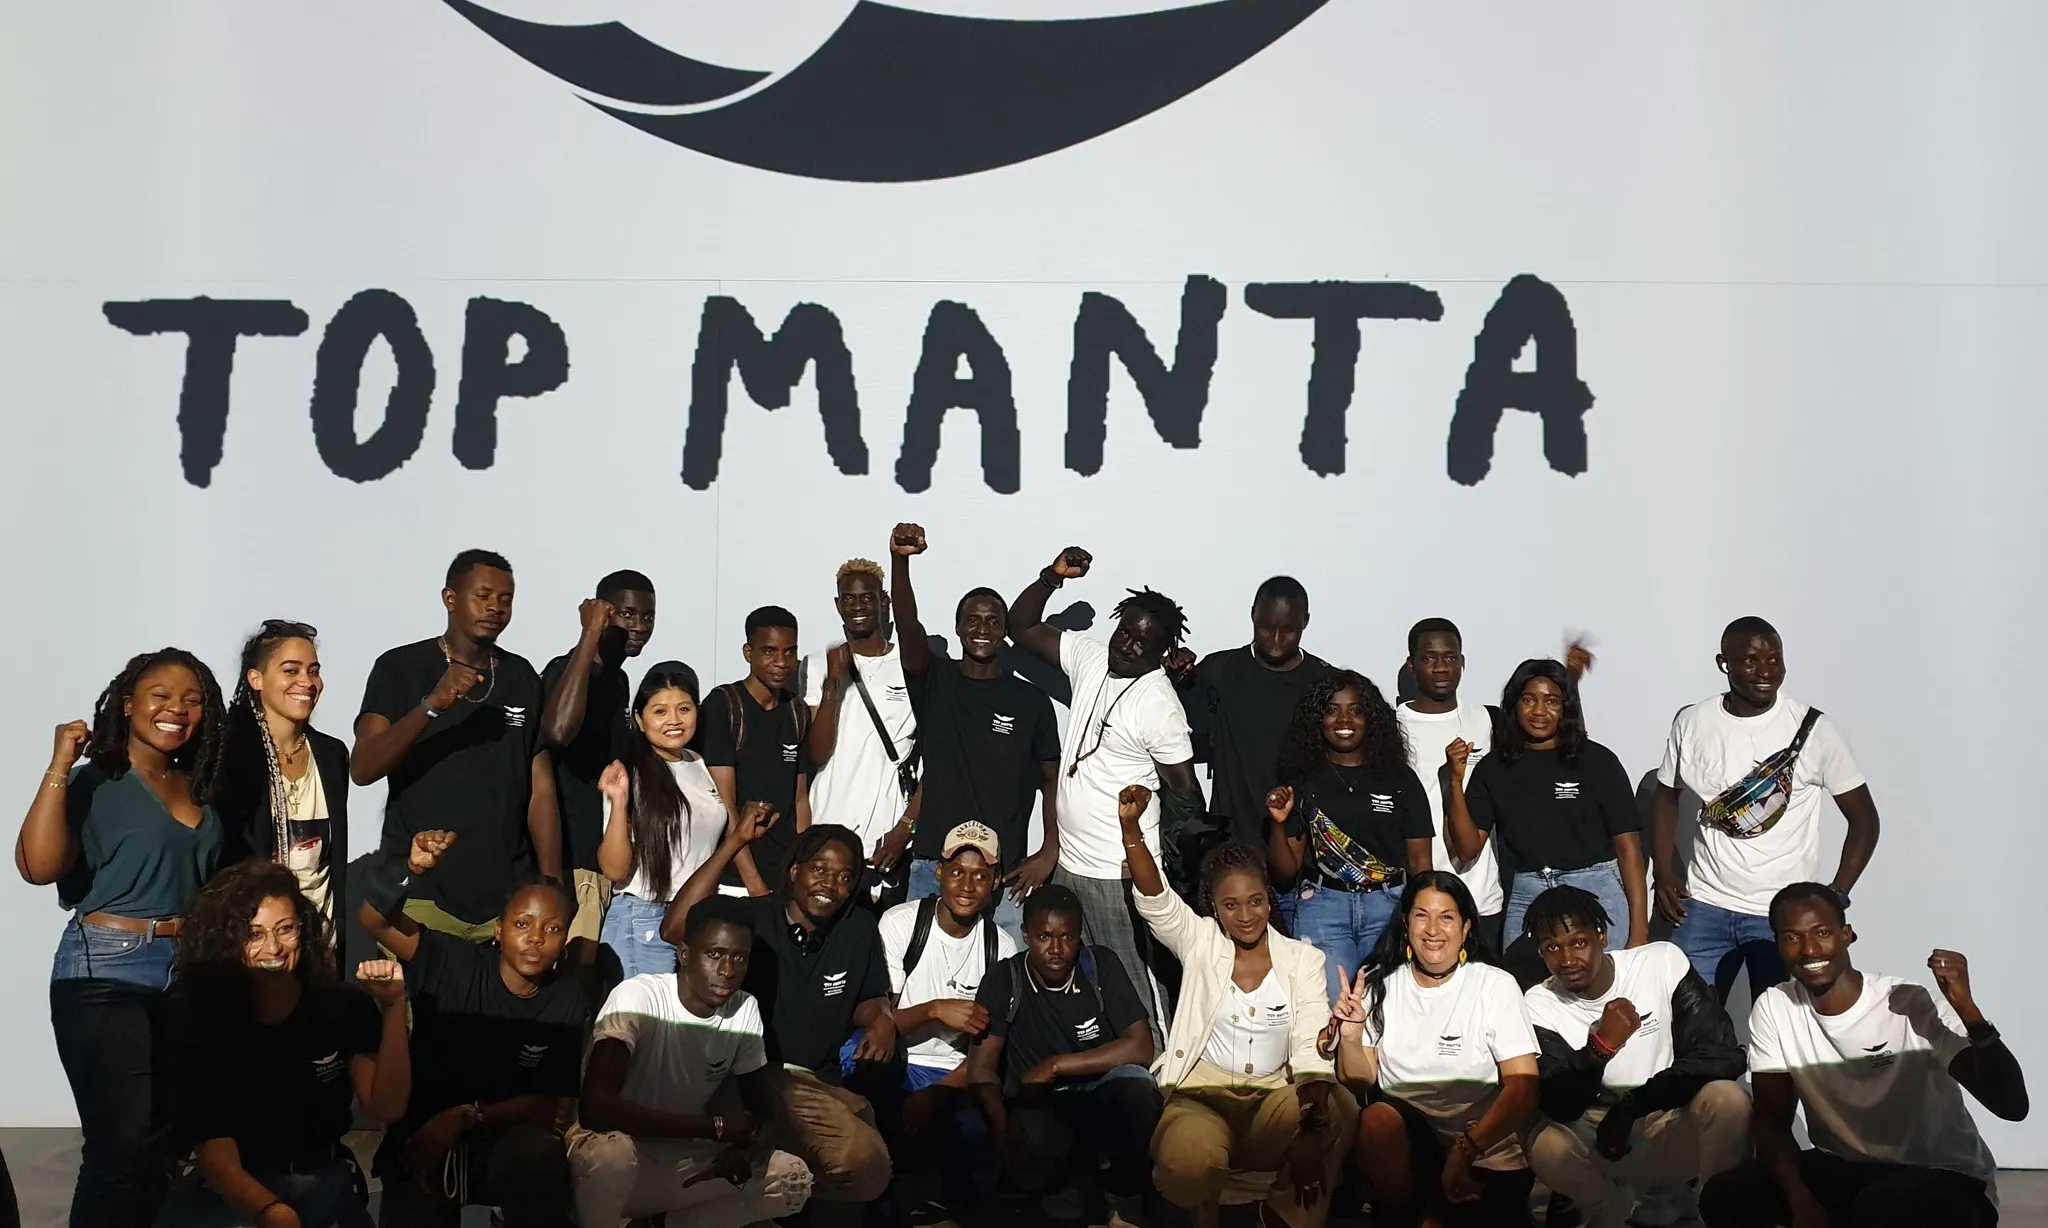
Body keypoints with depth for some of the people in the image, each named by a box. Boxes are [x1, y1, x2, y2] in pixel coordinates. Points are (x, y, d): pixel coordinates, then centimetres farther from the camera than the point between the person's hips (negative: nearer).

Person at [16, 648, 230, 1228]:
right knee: (120, 1145, -6)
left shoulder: (198, 788, 12)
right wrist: (59, 766, -21)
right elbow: (38, 866, -22)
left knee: (170, 1137, 9)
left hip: (187, 974, 6)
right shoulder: (94, 783, -6)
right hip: (106, 973, -6)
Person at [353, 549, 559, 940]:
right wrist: (432, 704, -24)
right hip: (420, 895, -2)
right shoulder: (400, 667, -1)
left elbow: (541, 790, 8)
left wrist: (551, 887, -1)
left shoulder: (522, 677, 9)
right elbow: (361, 770, -11)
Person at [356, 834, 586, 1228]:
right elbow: (375, 921, -20)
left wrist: (467, 1117, -22)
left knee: (538, 1157, -32)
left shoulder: (568, 1002, -5)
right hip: (423, 1141, -1)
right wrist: (415, 869, -39)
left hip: (507, 1140, 1)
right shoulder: (454, 965, -8)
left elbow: (549, 1106, -8)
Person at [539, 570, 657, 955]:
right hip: (571, 856, -9)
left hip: (608, 854, 9)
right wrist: (590, 634, -29)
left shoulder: (619, 679, 15)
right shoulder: (567, 671, -12)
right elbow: (558, 730, -35)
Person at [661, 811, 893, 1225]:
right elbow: (675, 929, -23)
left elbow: (869, 1000, 19)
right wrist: (735, 843, -25)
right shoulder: (754, 918, -6)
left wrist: (882, 1020, -8)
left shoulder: (859, 929, 8)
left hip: (823, 1082, 6)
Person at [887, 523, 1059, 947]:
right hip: (933, 866, 0)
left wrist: (1050, 852, -3)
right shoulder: (935, 681, 4)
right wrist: (900, 560, -32)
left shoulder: (1031, 701, 5)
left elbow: (1052, 781, 10)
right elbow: (908, 626, -14)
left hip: (1005, 872, 0)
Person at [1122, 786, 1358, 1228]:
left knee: (1339, 1109, -32)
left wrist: (1314, 1097, -25)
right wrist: (1131, 827, -29)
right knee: (1188, 1163, -35)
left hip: (1274, 1095, 1)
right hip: (1201, 1095, -1)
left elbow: (1311, 1042, -4)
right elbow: (1154, 899, -11)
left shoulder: (1304, 958, 8)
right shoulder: (1198, 942, 6)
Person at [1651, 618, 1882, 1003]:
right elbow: (1666, 797, 14)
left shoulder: (1812, 729, -7)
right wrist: (1664, 874, 1)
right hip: (1704, 907, 2)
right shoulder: (1691, 723, 0)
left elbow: (1863, 817, 0)